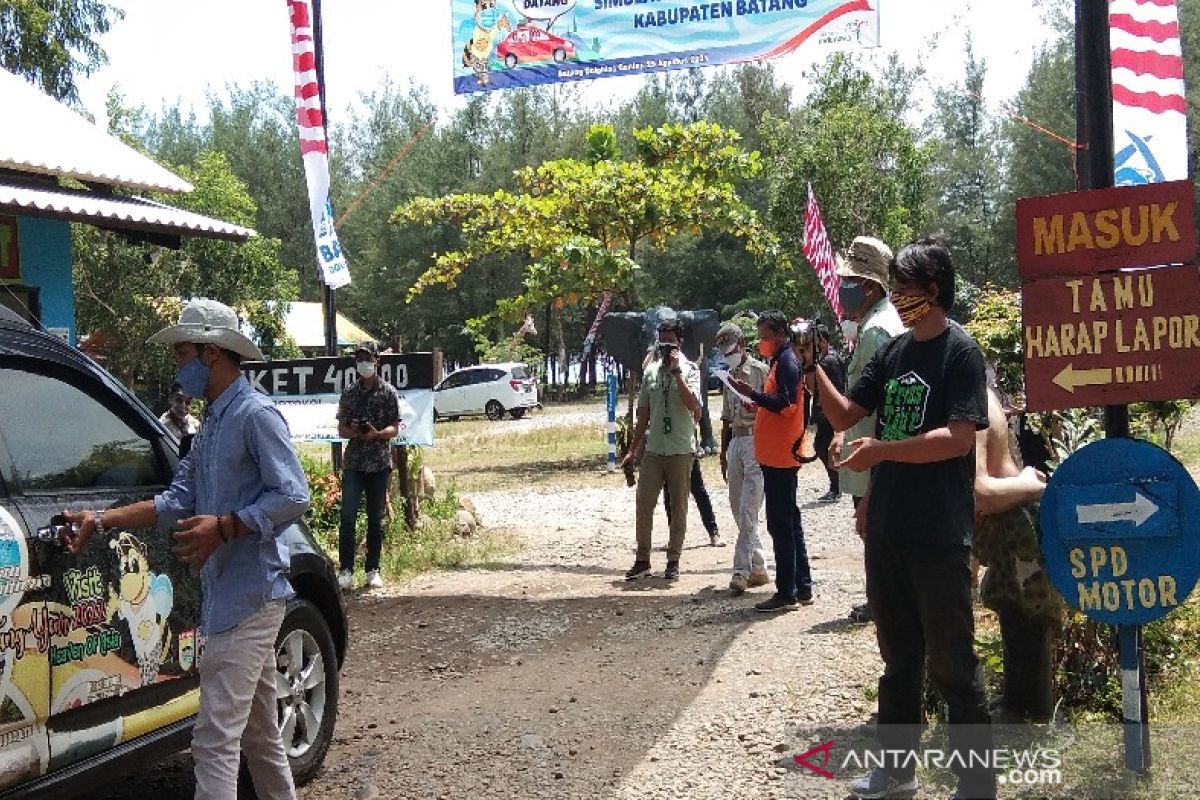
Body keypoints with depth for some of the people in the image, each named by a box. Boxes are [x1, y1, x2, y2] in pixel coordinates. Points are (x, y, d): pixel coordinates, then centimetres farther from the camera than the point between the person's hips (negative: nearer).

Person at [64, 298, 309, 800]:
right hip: (229, 595, 10)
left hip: (247, 597, -10)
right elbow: (178, 501, 14)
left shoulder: (255, 413, -12)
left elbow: (293, 496, -18)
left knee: (215, 739, -11)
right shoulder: (213, 422, 18)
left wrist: (223, 526, -24)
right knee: (258, 732, 17)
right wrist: (103, 522, 7)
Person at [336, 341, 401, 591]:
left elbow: (394, 429, 0)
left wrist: (377, 434, -20)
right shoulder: (349, 393, 9)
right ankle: (346, 569, -3)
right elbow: (341, 429, 10)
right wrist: (352, 431, -12)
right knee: (348, 516, -7)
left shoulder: (388, 392, 2)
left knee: (376, 519, 5)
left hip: (380, 463, -1)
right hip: (353, 462, 1)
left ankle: (373, 570, 12)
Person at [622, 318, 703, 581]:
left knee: (678, 508, 5)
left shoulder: (690, 370, -3)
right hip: (653, 449, 4)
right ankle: (642, 560, 11)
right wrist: (633, 449, 13)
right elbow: (643, 414, 14)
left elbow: (693, 405, -20)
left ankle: (673, 560, 14)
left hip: (681, 450, -4)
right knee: (644, 504, 1)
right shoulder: (650, 371, 9)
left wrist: (676, 371, -20)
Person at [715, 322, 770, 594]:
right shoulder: (729, 376, 18)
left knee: (748, 512, -11)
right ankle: (759, 569, 16)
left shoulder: (760, 371, -5)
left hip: (756, 441, -8)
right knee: (739, 510, 8)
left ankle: (741, 571, -11)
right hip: (735, 442, 8)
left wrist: (756, 407, -25)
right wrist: (723, 454, 20)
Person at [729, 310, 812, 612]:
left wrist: (752, 393, -22)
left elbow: (785, 405, -22)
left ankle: (787, 593, -4)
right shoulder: (781, 361, 19)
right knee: (789, 522, 14)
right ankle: (802, 587, 20)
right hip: (778, 455, 11)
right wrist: (758, 401, 11)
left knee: (781, 523, -7)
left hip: (780, 456, -11)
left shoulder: (787, 362, -12)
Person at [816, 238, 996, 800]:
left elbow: (958, 438, -18)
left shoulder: (960, 351, -9)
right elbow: (845, 415, 11)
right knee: (899, 660, 17)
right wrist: (815, 370, -4)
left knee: (951, 666, 1)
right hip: (886, 531, 7)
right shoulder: (893, 352, 11)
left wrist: (880, 450, -23)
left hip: (938, 537, -7)